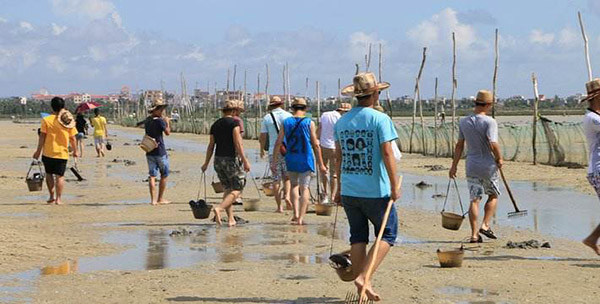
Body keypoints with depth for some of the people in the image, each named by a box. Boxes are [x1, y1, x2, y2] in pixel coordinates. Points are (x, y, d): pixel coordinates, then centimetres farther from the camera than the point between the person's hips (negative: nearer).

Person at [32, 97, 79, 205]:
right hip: (63, 153, 2)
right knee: (60, 176, 5)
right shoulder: (69, 121, 1)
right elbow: (72, 138, 4)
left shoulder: (47, 120, -6)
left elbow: (42, 136, -7)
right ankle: (58, 199, -1)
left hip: (48, 152, -2)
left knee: (49, 174, 14)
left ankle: (52, 197, 12)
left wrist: (38, 151, -1)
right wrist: (75, 151, 16)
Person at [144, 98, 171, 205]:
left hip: (149, 152, 6)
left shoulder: (147, 120, 8)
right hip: (160, 151, -6)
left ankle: (153, 200, 0)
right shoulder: (159, 120, -15)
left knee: (152, 176, 5)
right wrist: (167, 122, 8)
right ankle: (160, 199, 11)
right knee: (164, 175, 8)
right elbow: (167, 132, -8)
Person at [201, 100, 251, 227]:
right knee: (237, 189, -2)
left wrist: (206, 163, 20)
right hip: (232, 159, -7)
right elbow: (238, 143, -15)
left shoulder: (215, 125, 12)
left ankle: (231, 219, 9)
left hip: (218, 159, 7)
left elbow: (211, 145, 14)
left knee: (228, 188, 14)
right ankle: (219, 208, -23)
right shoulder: (234, 122, -7)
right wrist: (245, 160, -16)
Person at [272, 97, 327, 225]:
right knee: (304, 188, 2)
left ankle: (296, 213, 7)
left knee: (294, 185, 19)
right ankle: (301, 218, -6)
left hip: (291, 160, 2)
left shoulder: (286, 122, 3)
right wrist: (320, 164, -1)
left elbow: (278, 143, 2)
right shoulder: (309, 123, -4)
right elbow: (315, 144, -5)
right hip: (306, 160, -2)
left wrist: (274, 161, 8)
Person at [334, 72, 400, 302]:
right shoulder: (380, 119, -10)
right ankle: (363, 277, -9)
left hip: (349, 190, 6)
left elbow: (338, 157, 13)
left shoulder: (342, 121, 8)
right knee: (387, 234, 5)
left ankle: (360, 283, 12)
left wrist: (339, 187, 20)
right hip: (376, 190, -5)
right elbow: (387, 154, -15)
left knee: (358, 237, 12)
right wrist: (394, 186, -10)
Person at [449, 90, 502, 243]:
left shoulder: (463, 122, 4)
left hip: (471, 166, 4)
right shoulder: (489, 122, -14)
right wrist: (499, 158, -6)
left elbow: (459, 145, 9)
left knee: (474, 199, 6)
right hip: (488, 166, -4)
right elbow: (493, 144, -24)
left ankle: (474, 234, 2)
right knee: (493, 195, 18)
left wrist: (454, 166, 15)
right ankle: (485, 225, 7)